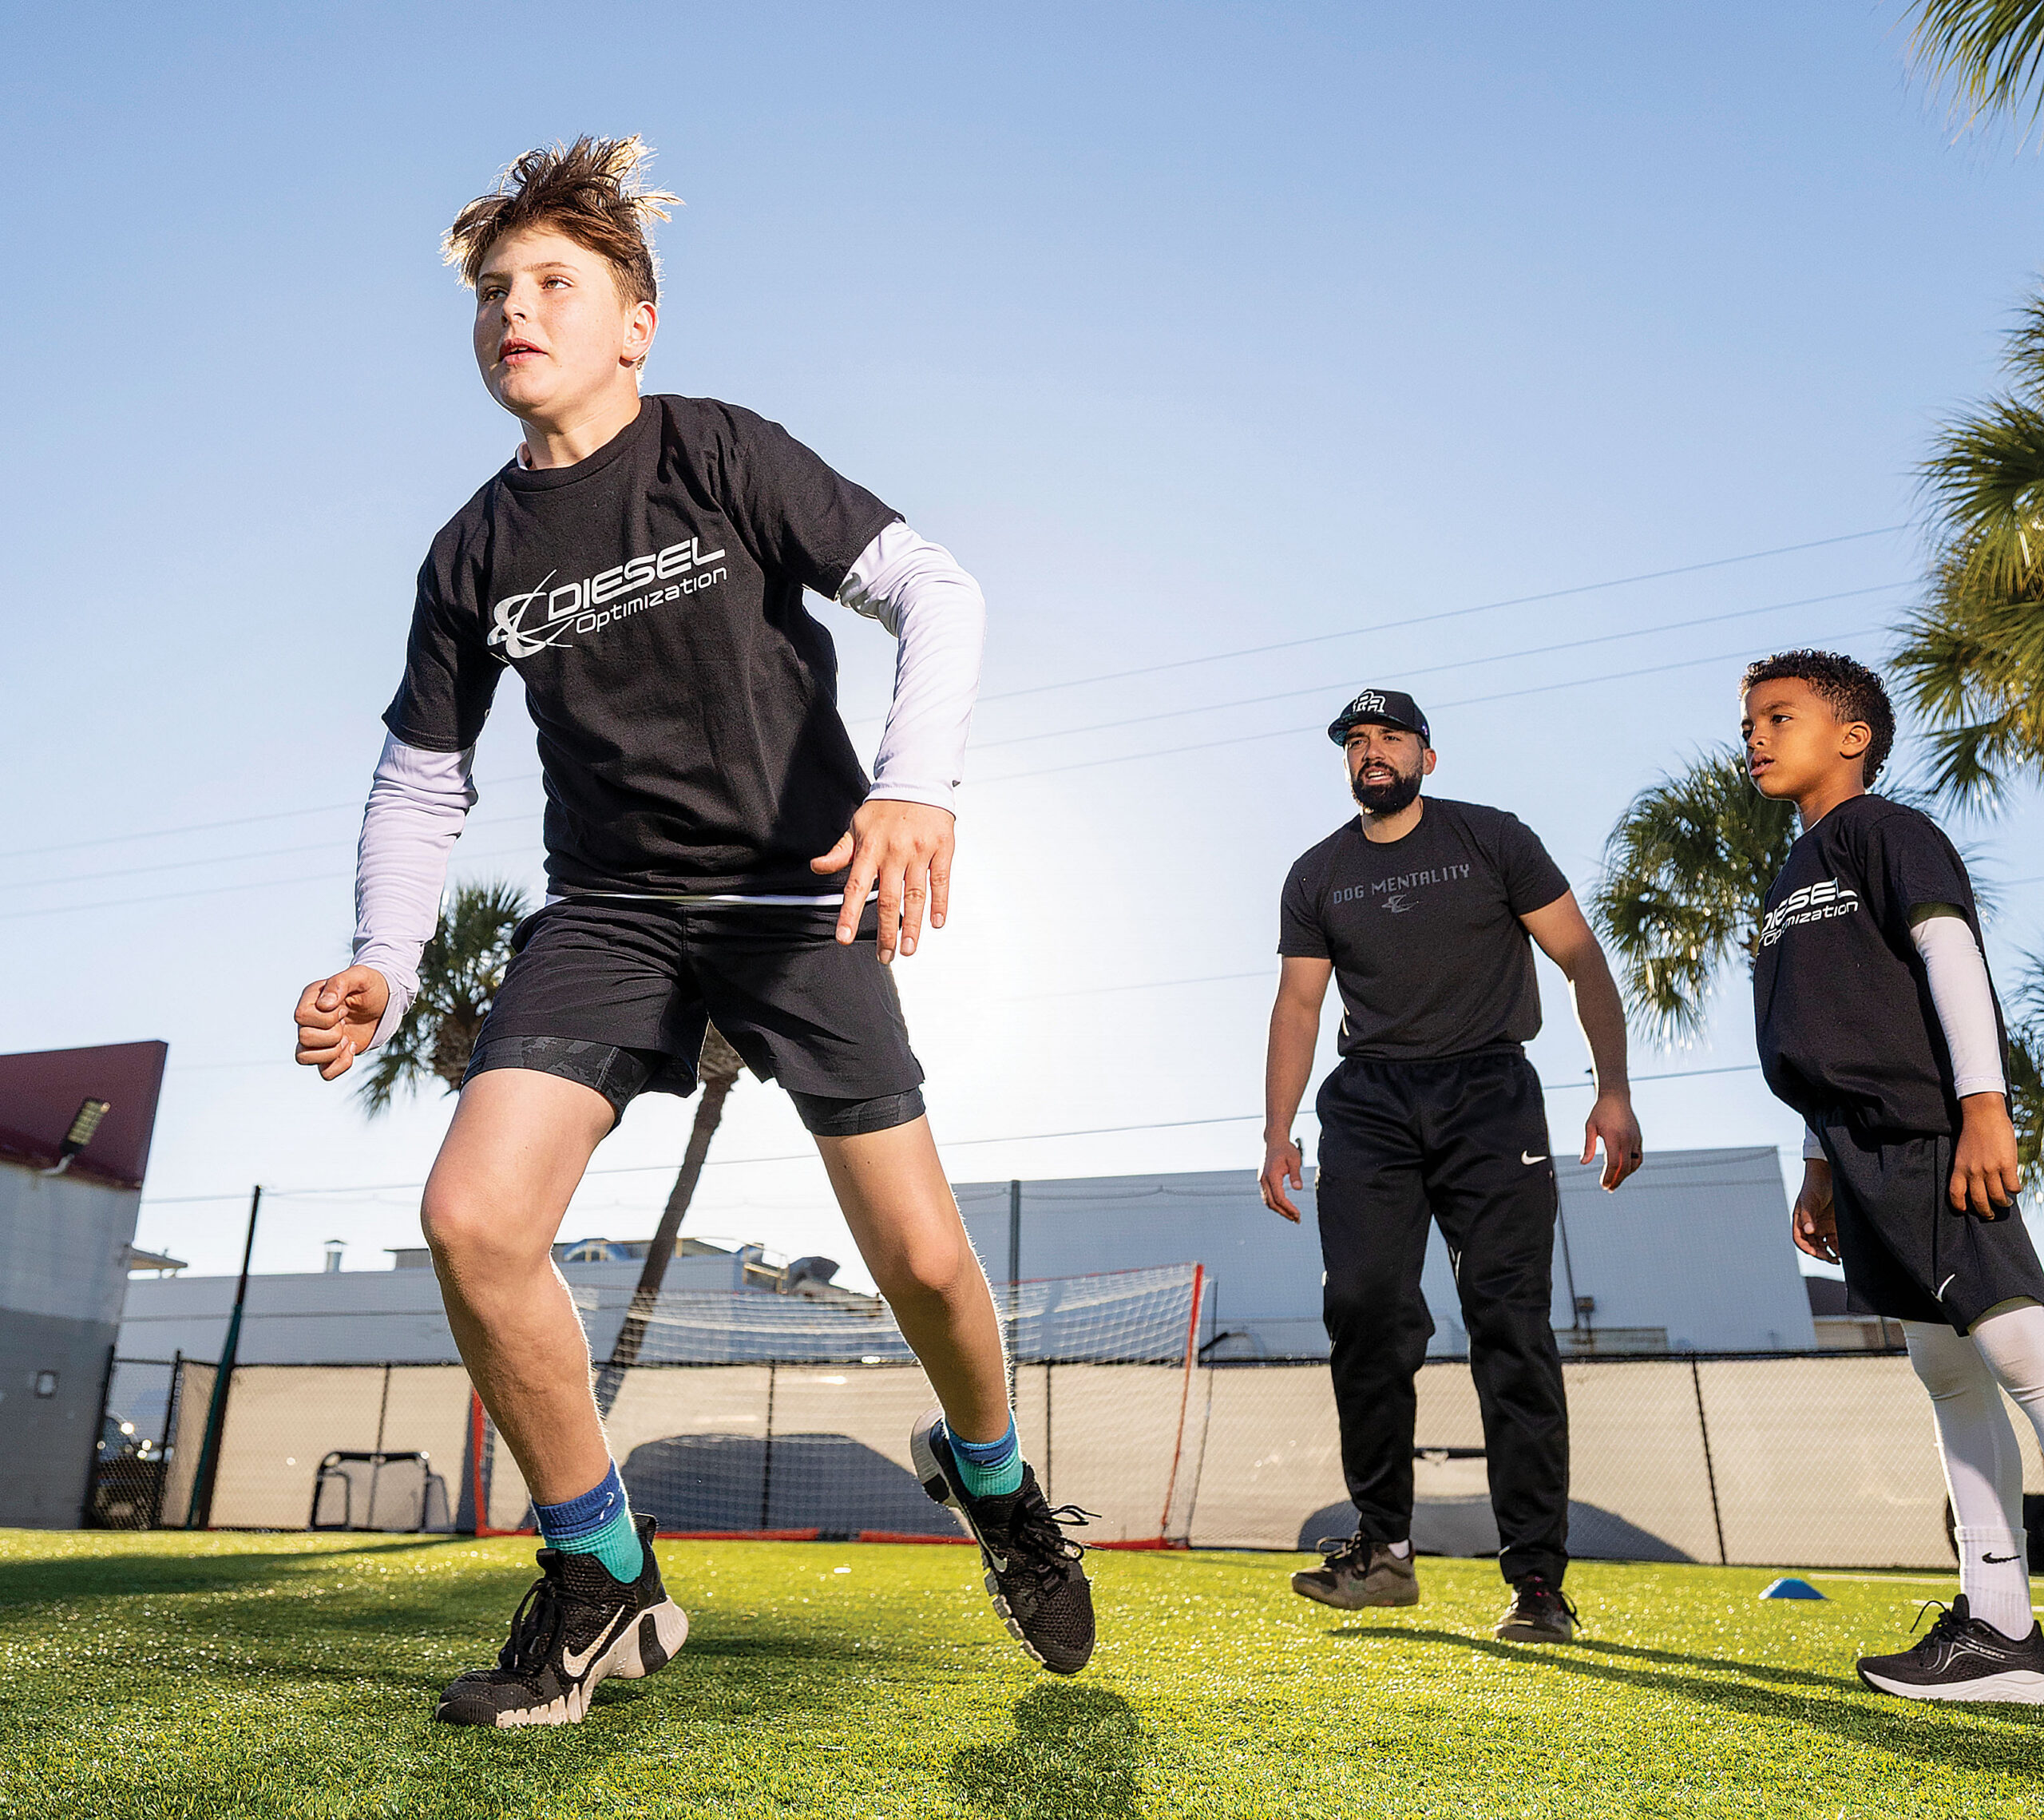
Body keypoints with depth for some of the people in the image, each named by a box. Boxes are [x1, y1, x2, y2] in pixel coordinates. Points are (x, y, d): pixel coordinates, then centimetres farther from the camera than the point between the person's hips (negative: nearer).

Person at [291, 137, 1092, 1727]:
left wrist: (916, 784, -31)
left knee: (921, 1257, -6)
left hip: (795, 885, -3)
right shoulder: (475, 555, 7)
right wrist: (382, 967, -5)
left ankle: (989, 1476, 30)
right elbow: (423, 781, 12)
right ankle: (605, 1586, 5)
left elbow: (935, 587, -13)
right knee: (473, 1218, -17)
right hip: (609, 906, 3)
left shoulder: (721, 453, -4)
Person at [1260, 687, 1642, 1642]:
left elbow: (1583, 961, 4)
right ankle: (1384, 1547, 5)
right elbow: (1298, 1004, 13)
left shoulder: (1492, 839, 6)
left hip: (1488, 1094, -2)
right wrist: (1277, 1135, 5)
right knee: (1365, 1313, -9)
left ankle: (1537, 1579, -1)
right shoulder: (1318, 875, 13)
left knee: (1510, 1324, -9)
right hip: (1369, 1105, 3)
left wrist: (1613, 1090, -7)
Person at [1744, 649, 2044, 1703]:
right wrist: (1821, 1168, 21)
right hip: (1868, 1153, 9)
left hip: (1933, 1136, -9)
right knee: (1946, 1371, 8)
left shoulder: (1885, 830, -1)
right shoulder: (1792, 880, 22)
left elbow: (1950, 952, -13)